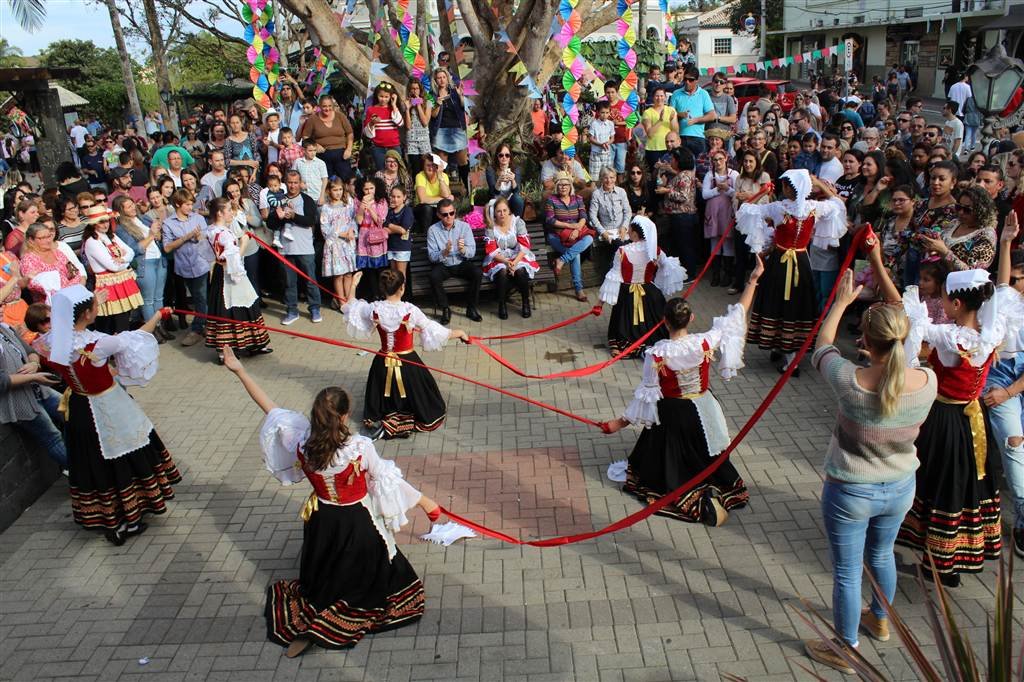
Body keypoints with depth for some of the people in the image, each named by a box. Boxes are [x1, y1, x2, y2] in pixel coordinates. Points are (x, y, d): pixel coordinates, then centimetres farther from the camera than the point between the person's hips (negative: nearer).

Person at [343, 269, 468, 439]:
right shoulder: (410, 311, -20)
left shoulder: (374, 309, -12)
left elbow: (349, 307, 8)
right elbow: (435, 331, -11)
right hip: (408, 363, -3)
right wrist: (459, 333, 4)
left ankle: (379, 422, -4)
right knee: (417, 399, 13)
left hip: (383, 363, 4)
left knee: (382, 403, 26)